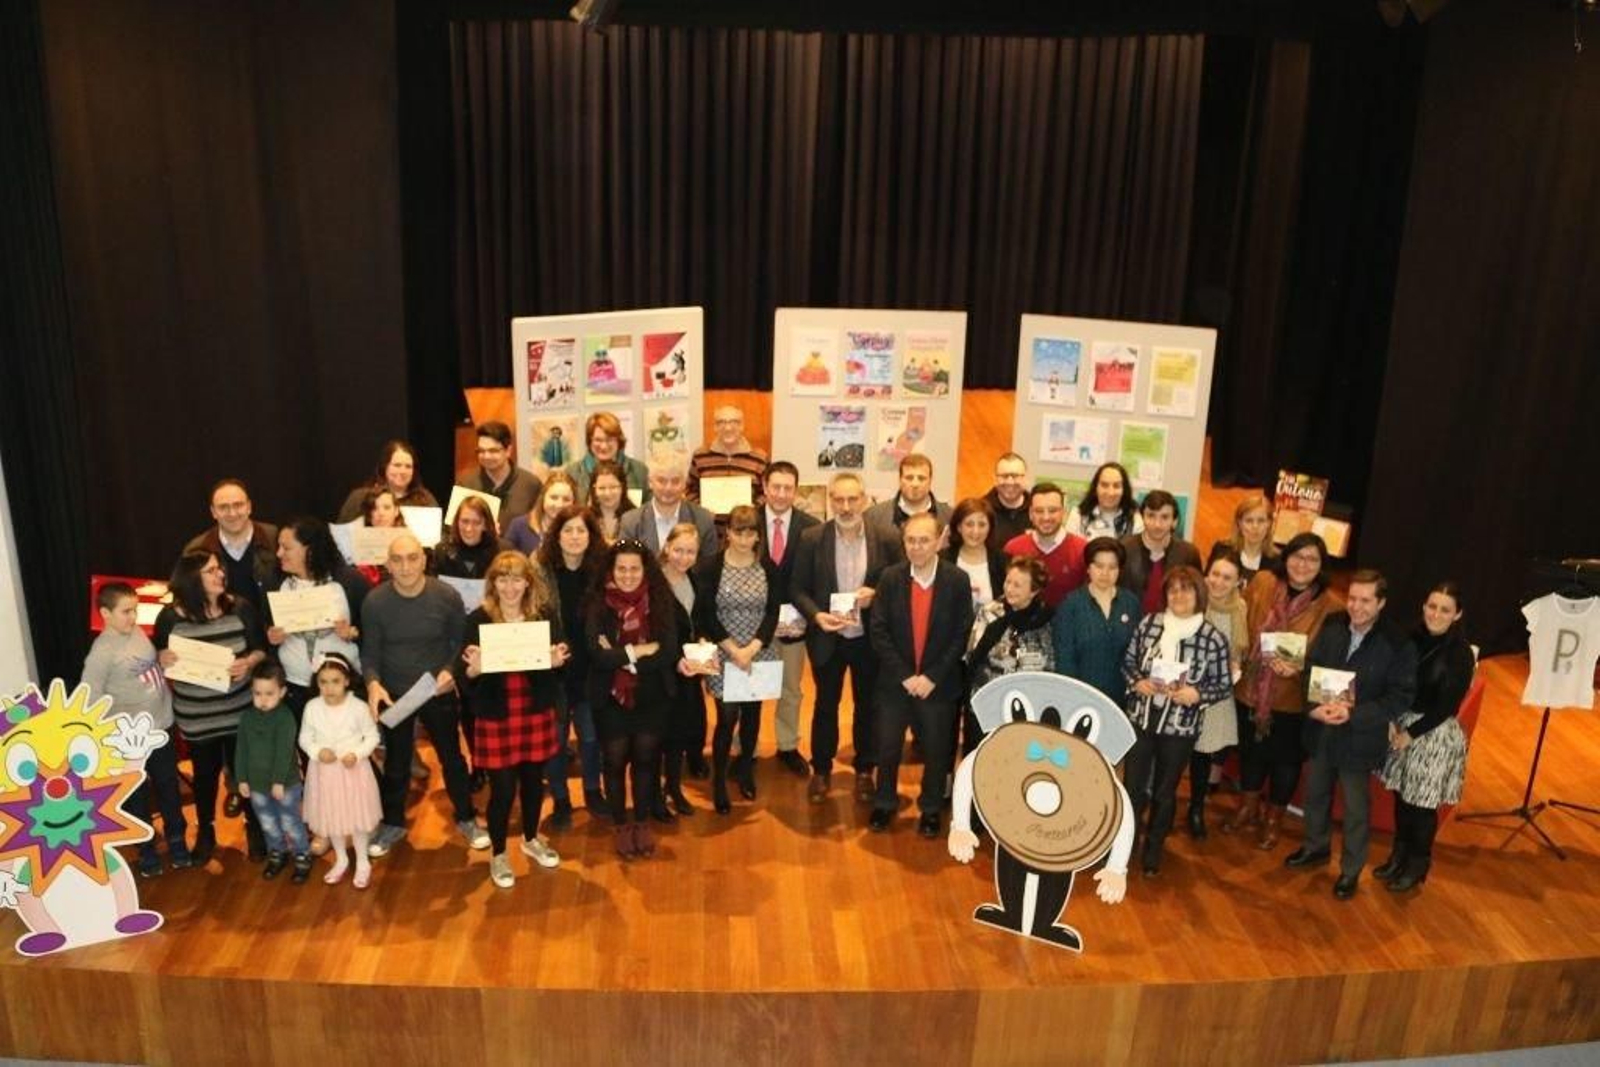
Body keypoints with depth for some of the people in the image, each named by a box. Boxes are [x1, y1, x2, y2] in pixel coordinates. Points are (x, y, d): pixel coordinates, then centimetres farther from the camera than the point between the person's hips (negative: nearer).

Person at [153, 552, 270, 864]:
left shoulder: (241, 607, -8)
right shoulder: (170, 617, -10)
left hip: (239, 709, 0)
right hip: (196, 716, 0)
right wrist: (162, 659, -21)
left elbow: (262, 648, 0)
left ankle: (253, 826, 35)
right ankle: (205, 831, 38)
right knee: (205, 773, 16)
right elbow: (157, 655, 1)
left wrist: (249, 662, -21)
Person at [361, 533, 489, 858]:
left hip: (439, 692, 0)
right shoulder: (375, 601, -15)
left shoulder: (447, 596, -17)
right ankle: (393, 823, 38)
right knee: (396, 762, 17)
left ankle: (466, 818, 34)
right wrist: (373, 683, -24)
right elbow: (370, 652, -6)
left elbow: (461, 641, -4)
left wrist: (451, 670, -22)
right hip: (394, 694, 0)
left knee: (451, 757, 14)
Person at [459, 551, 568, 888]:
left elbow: (560, 662, 1)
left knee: (533, 779, 17)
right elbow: (463, 673, -8)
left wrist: (558, 661, -21)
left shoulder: (546, 614, -3)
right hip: (496, 717, -2)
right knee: (502, 787, 5)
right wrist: (473, 669, -30)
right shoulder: (478, 619, -8)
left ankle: (531, 839, 42)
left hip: (537, 713, 3)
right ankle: (497, 853, 28)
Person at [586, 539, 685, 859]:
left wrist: (621, 655, -19)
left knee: (645, 759, 14)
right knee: (616, 761, 11)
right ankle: (620, 825, 30)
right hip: (610, 698, -1)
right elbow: (597, 655, -22)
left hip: (651, 697, 1)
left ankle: (642, 823, 33)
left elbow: (670, 652, -14)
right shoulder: (598, 604, -11)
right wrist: (641, 650, -20)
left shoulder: (661, 601, -7)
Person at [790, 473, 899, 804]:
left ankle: (865, 771, 33)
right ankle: (821, 771, 32)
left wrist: (876, 595, -19)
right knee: (825, 706, 15)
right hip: (827, 638, 0)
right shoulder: (812, 538, -8)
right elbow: (797, 588, -4)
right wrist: (816, 615, -21)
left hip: (870, 639, 0)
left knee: (867, 706, 15)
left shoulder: (885, 539, -9)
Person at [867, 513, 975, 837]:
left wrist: (932, 677, -13)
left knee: (937, 749, 10)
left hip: (939, 683, -1)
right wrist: (905, 675, -13)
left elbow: (961, 635, -8)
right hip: (895, 681, 1)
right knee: (887, 747, 9)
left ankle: (931, 809, 30)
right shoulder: (890, 577, -5)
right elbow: (879, 632, -7)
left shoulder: (958, 580, -9)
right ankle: (884, 805, 30)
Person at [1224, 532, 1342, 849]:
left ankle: (1272, 819, 41)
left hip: (1293, 697, -2)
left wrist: (1300, 666, -28)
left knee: (1285, 758, 17)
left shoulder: (1330, 605, -17)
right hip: (1251, 687, 2)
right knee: (1251, 749, 22)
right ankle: (1248, 808, 47)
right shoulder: (1262, 582, -9)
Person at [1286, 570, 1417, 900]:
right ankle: (1316, 847, 47)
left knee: (1355, 808, 12)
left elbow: (1401, 699, -16)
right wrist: (1314, 708, -18)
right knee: (1316, 794, 23)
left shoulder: (1398, 644, -17)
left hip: (1360, 738, -4)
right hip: (1320, 731, 4)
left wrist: (1353, 714, -26)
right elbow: (1310, 668, -1)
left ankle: (1351, 869, 33)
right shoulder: (1332, 626, -7)